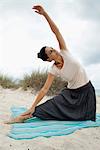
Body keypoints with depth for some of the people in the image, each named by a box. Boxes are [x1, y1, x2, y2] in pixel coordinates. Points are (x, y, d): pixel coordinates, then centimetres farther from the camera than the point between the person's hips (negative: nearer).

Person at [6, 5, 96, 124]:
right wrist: (33, 106, -20)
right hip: (71, 92, -1)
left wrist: (45, 14, -27)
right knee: (52, 105, -16)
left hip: (86, 89, 1)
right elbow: (44, 89, -15)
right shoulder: (53, 70, -13)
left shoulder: (64, 52, -12)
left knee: (85, 117, 7)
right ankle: (26, 116, -6)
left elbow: (56, 31, -19)